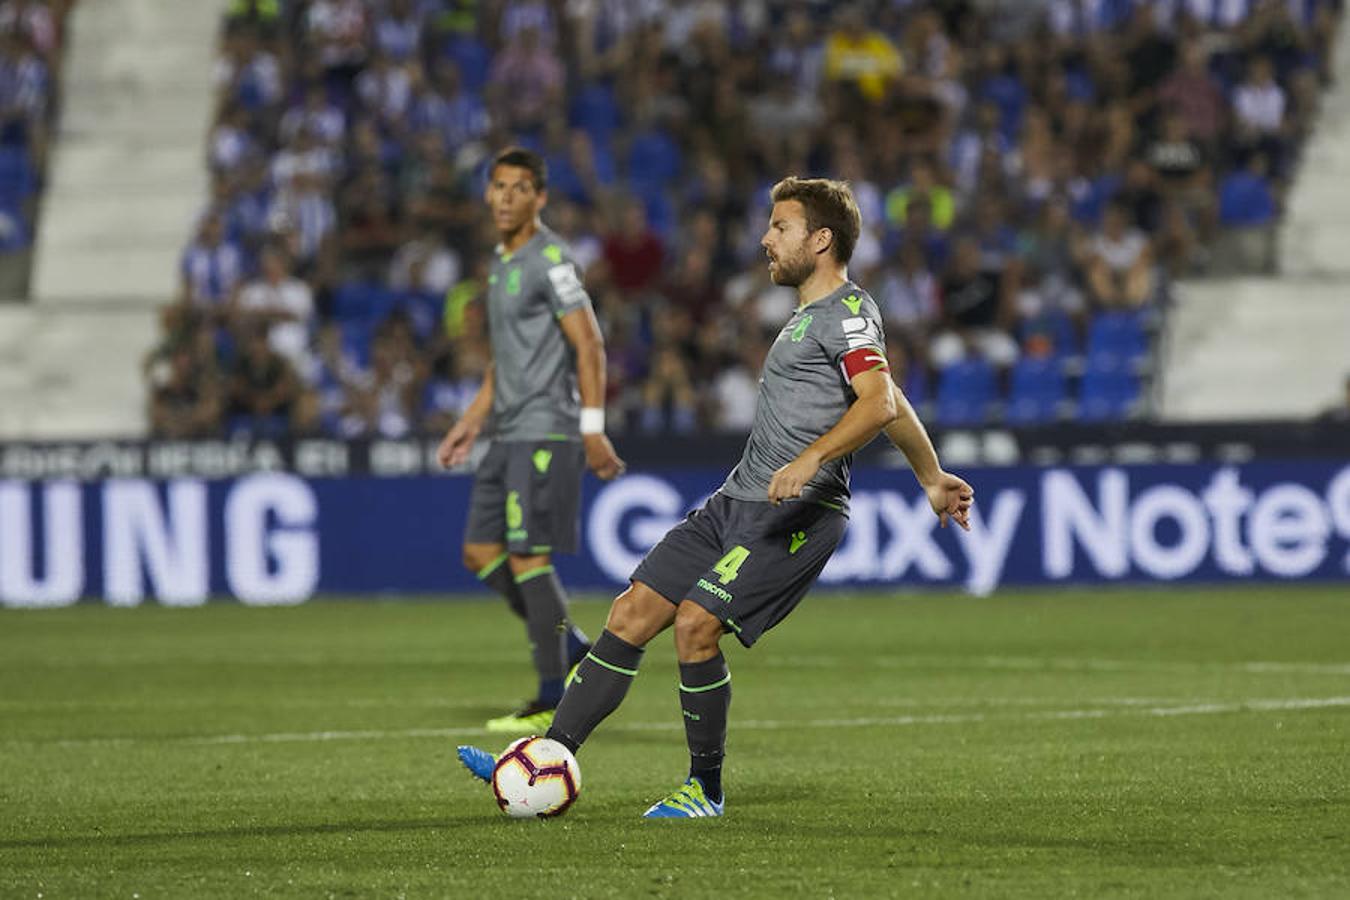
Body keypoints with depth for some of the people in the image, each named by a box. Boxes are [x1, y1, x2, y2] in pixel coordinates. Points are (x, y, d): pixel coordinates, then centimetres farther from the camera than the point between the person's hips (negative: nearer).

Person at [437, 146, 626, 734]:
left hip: (545, 432, -10)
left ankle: (553, 700, -5)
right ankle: (576, 651, 17)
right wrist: (472, 421, 23)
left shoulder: (549, 259, -11)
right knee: (481, 553, 9)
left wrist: (593, 429, -21)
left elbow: (589, 344, -16)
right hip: (509, 434, 10)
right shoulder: (502, 261, 17)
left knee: (528, 556, -10)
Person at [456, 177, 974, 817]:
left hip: (797, 513, -10)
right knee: (631, 614, 2)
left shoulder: (848, 311, -7)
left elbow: (879, 402, -24)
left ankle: (705, 790, -5)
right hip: (737, 501, 10)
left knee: (694, 624, -21)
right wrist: (933, 478, 37)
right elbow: (892, 406, 30)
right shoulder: (810, 315, 23)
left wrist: (809, 460, -35)